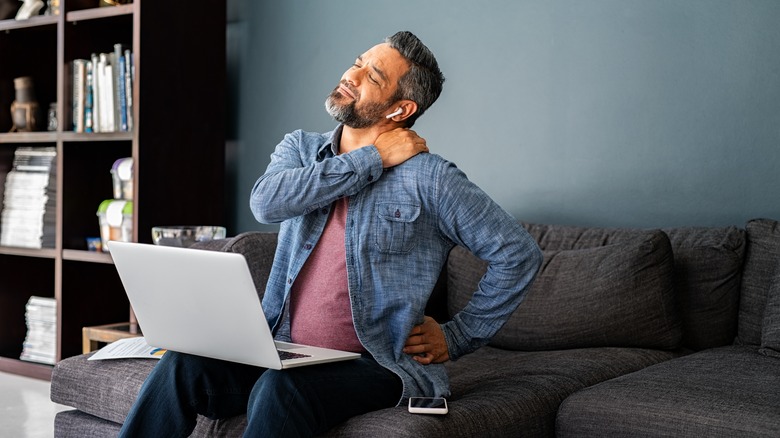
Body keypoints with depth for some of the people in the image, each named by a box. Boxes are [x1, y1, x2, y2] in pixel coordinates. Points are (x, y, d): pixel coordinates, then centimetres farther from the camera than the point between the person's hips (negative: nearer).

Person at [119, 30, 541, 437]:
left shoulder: (428, 177, -5)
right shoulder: (300, 147, 10)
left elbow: (519, 253, -3)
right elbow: (266, 202, -14)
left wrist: (457, 337, -2)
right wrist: (372, 159, -12)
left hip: (378, 364, -4)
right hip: (286, 351, 4)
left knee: (280, 391, -33)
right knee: (182, 365, -21)